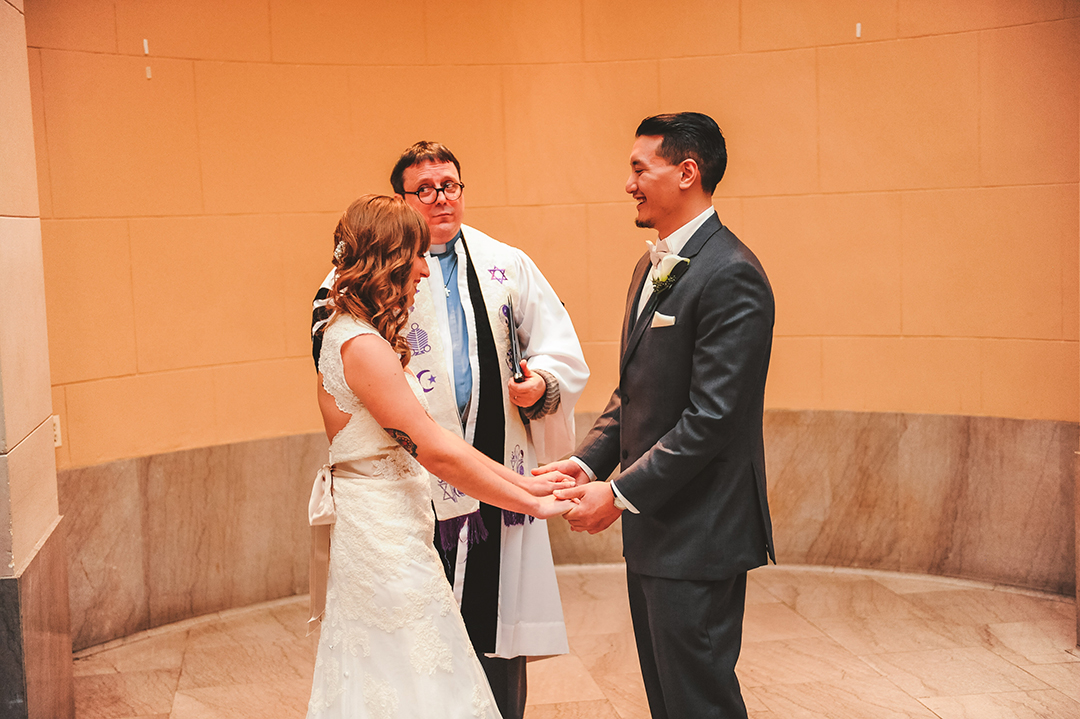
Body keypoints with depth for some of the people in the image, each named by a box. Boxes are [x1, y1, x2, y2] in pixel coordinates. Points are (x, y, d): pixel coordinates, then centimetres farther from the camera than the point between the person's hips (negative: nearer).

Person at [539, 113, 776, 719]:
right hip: (651, 531, 9)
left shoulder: (731, 275, -17)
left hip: (698, 533, -9)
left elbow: (712, 416, -22)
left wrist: (622, 494, -19)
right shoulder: (652, 266, 14)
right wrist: (589, 460, 3)